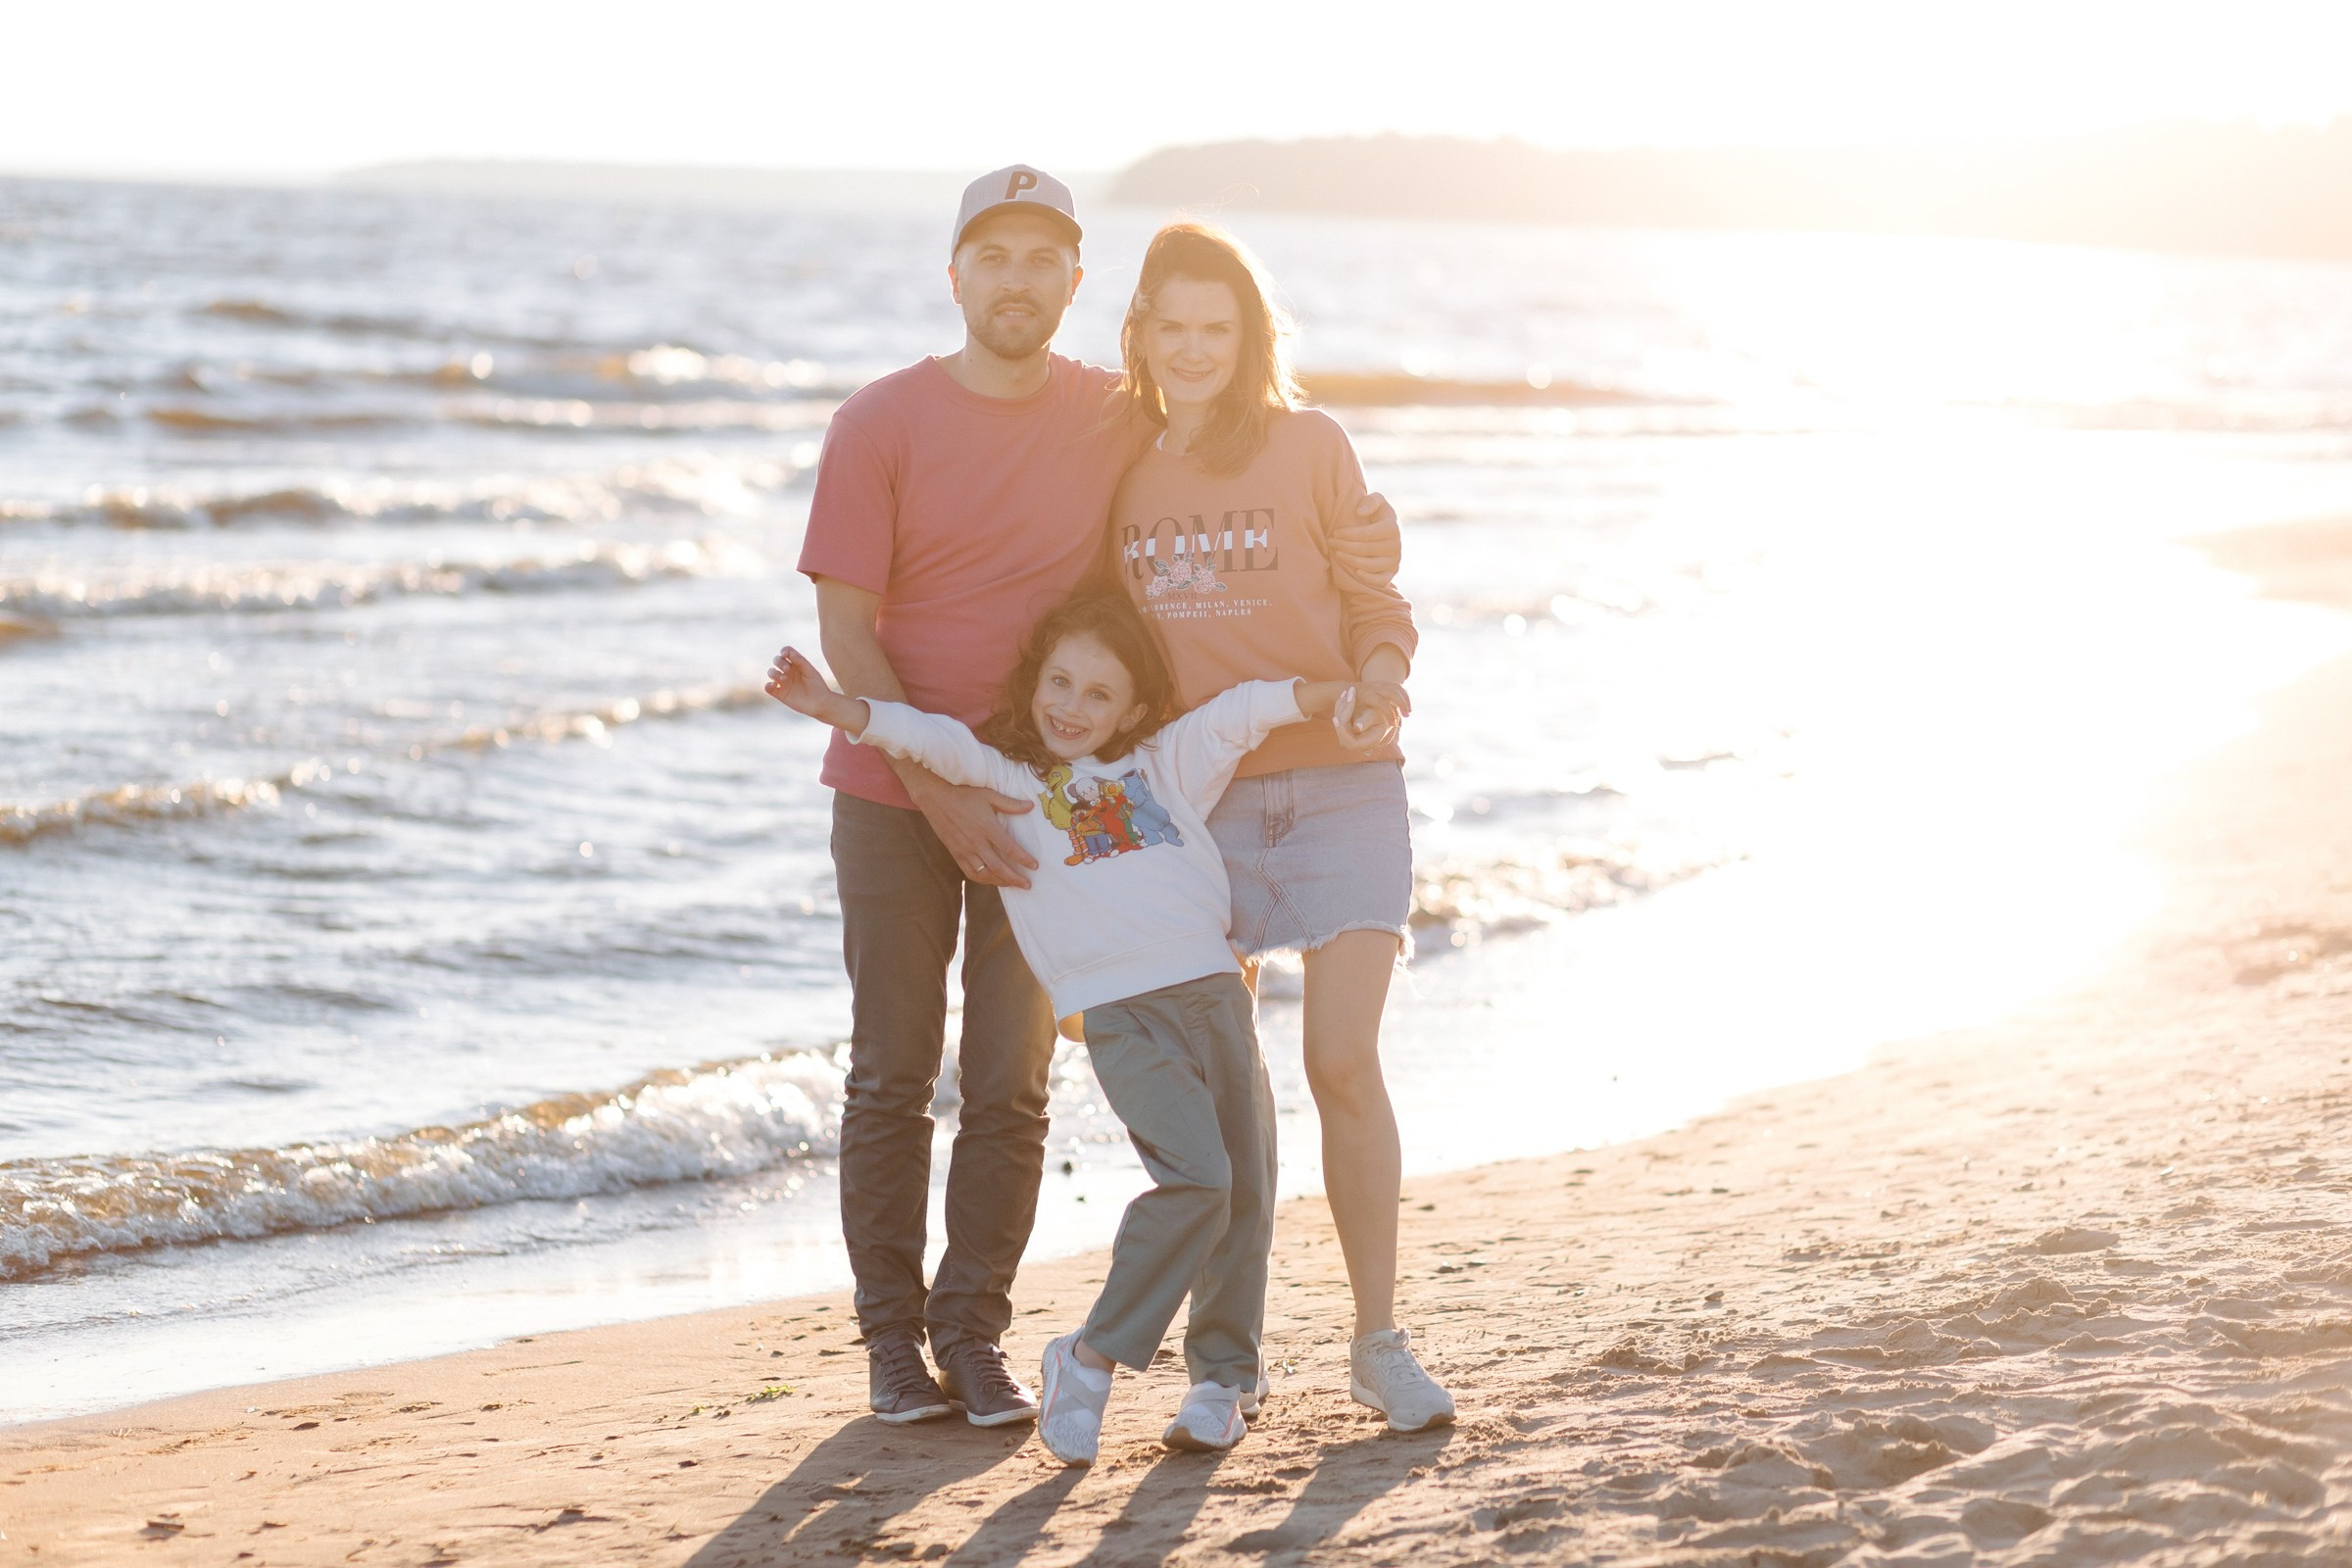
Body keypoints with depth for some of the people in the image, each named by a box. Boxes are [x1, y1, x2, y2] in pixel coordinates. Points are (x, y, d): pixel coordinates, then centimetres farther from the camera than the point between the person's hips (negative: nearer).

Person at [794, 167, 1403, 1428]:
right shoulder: (880, 424, -8)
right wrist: (941, 795, -17)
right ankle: (891, 1334, 14)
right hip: (895, 790, -2)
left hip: (1045, 793, 2)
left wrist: (1361, 539, -9)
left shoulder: (1124, 422, 0)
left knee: (1010, 1079, 4)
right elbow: (845, 631, -9)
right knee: (893, 1073, 4)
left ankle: (974, 1331, 14)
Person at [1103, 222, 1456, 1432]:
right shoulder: (1116, 465, 8)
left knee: (1343, 1061, -9)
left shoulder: (1310, 446, 2)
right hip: (1191, 800, 2)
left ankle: (1379, 1342, 2)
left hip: (1337, 789, -2)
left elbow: (1375, 606, 5)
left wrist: (1379, 679, -15)